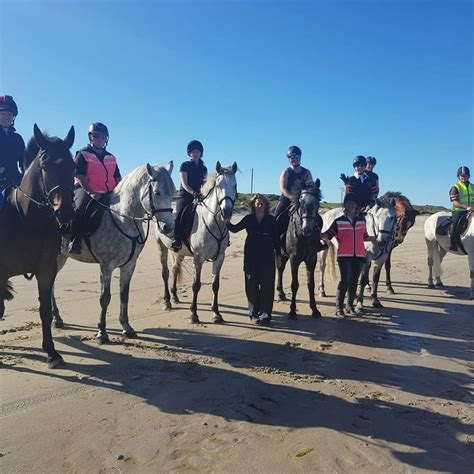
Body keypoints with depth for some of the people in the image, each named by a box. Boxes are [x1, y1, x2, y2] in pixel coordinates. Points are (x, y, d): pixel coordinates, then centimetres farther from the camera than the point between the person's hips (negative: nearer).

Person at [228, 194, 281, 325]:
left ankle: (265, 314, 5)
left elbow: (276, 238, 4)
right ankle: (254, 311, 23)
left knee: (266, 284, -2)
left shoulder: (271, 220, 1)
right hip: (251, 256, 2)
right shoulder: (248, 218, 5)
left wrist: (278, 254, 4)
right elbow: (235, 228, 2)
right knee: (251, 284, 8)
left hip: (267, 256, -2)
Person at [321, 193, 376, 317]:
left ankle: (350, 306, 23)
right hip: (344, 256, -3)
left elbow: (364, 237, 19)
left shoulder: (362, 220, 10)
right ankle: (338, 307, 2)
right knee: (344, 280, -10)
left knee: (353, 281, 9)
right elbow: (328, 234, -5)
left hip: (359, 256, 4)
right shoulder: (339, 221, 0)